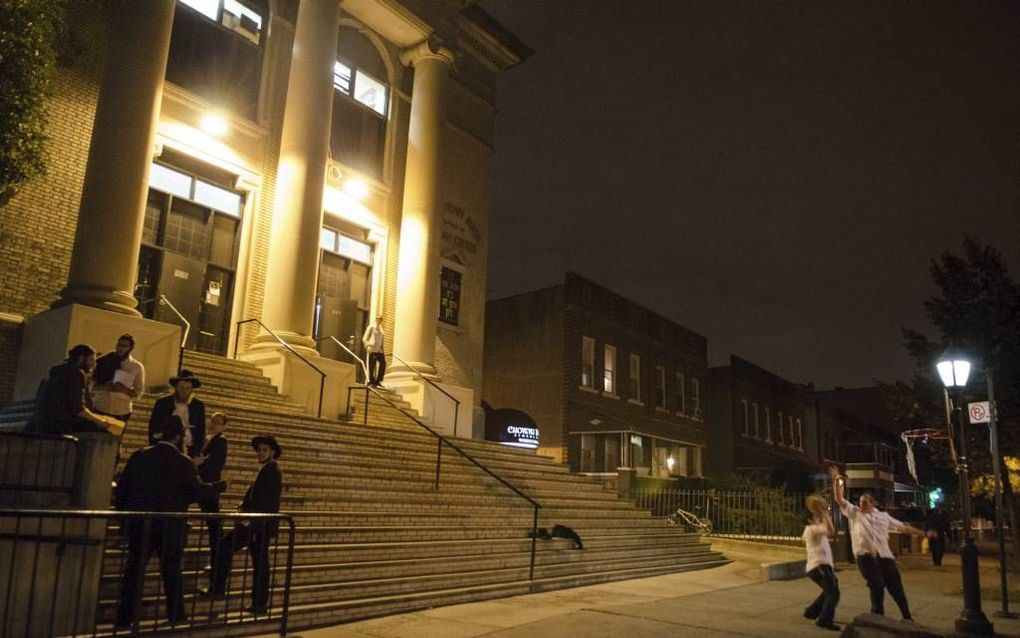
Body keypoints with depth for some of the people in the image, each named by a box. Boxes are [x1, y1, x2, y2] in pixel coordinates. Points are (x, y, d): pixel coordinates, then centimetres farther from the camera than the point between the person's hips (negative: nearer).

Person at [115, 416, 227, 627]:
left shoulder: (139, 456, 1)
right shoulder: (183, 462, -11)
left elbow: (121, 488, 4)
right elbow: (197, 490, -4)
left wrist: (124, 512, 16)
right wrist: (218, 486, 13)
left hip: (139, 523, 3)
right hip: (169, 525, -3)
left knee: (134, 568, 11)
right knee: (171, 570, 11)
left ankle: (125, 617, 12)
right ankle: (176, 616, 19)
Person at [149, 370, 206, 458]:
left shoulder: (198, 406, 4)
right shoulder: (162, 403, 3)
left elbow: (201, 431, 7)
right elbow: (153, 428, 7)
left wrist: (198, 453, 1)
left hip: (188, 451, 0)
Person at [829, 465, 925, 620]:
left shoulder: (883, 516, 15)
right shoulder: (854, 513, 7)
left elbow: (903, 527, 21)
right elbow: (839, 499, -1)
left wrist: (923, 533, 20)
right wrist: (836, 480, -12)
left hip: (885, 556, 3)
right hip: (866, 556, -3)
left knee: (896, 586, 7)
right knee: (877, 585, -7)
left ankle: (907, 617, 23)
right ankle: (878, 617, 8)